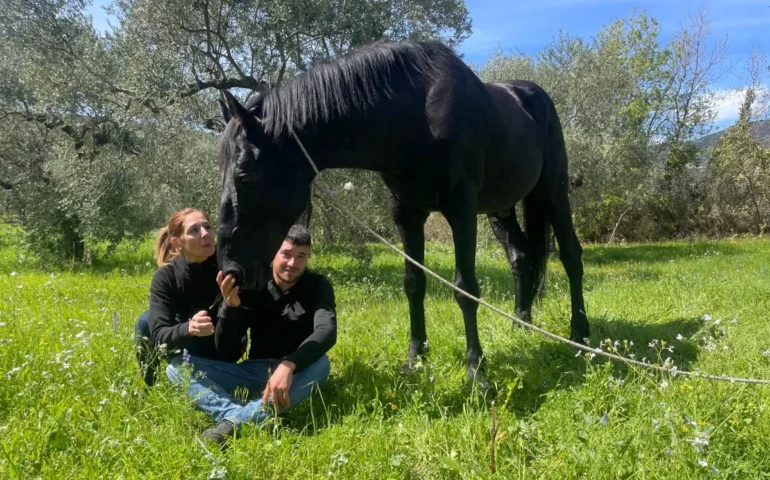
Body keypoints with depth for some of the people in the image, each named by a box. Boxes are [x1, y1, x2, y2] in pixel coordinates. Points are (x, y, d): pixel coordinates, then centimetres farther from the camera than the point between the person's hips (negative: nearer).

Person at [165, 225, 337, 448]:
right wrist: (230, 306, -23)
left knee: (320, 364, -36)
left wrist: (288, 365, -41)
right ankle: (240, 415, -40)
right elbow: (227, 353, -5)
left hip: (297, 374, -2)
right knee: (177, 366, -14)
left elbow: (327, 331, -24)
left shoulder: (317, 286, -4)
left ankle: (231, 422, -40)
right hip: (254, 372, 2)